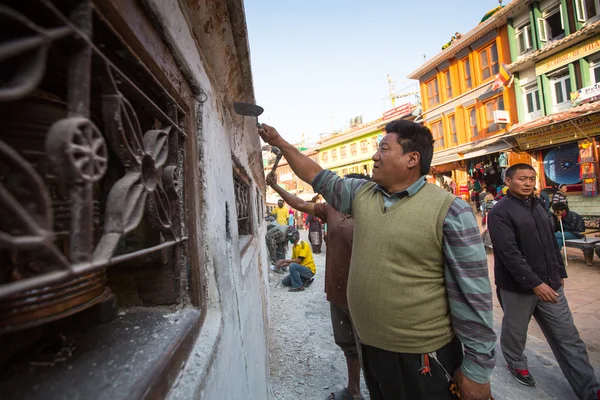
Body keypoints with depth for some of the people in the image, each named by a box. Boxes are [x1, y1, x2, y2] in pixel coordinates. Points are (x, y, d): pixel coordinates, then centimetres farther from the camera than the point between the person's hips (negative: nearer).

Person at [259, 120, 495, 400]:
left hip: (421, 355, -5)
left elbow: (473, 295, -14)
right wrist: (280, 143, 11)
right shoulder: (361, 194, 0)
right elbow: (317, 177, 8)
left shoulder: (449, 211, -16)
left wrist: (477, 370, -9)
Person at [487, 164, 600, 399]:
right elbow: (508, 252, -23)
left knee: (568, 338, 12)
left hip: (549, 284, 7)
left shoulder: (538, 206, 10)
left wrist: (560, 272, 18)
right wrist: (534, 283, -23)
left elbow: (551, 242, 19)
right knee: (515, 331, 14)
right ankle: (516, 363, 39)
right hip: (518, 286, -6)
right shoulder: (499, 212, -17)